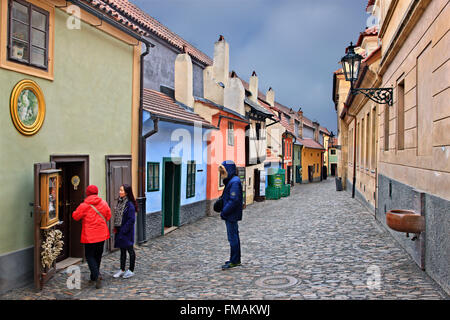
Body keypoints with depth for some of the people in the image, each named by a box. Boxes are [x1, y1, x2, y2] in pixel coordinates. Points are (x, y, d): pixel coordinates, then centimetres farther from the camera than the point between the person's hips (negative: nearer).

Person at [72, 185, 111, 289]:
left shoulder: (84, 206, -13)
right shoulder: (104, 203, -1)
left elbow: (75, 216, 0)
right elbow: (108, 216, 9)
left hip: (89, 236, -4)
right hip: (102, 234, 4)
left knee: (89, 256, 5)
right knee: (98, 255, 17)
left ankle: (96, 275, -14)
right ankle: (94, 276, 27)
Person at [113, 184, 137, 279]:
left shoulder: (130, 205, -18)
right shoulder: (120, 202, 7)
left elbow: (131, 220, -19)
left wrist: (123, 230, -17)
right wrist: (116, 227, 7)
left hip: (127, 232, -8)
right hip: (120, 231, 8)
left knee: (130, 250, 5)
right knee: (122, 250, 15)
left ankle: (131, 271, 16)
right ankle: (122, 270, 25)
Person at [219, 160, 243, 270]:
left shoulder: (234, 182, -19)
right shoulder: (230, 181, 14)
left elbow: (234, 200, -25)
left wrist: (224, 212, -20)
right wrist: (221, 201, 5)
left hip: (232, 215, -11)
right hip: (231, 215, 11)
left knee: (233, 238, -4)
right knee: (234, 237, 16)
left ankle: (234, 261, 4)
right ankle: (236, 260, 26)